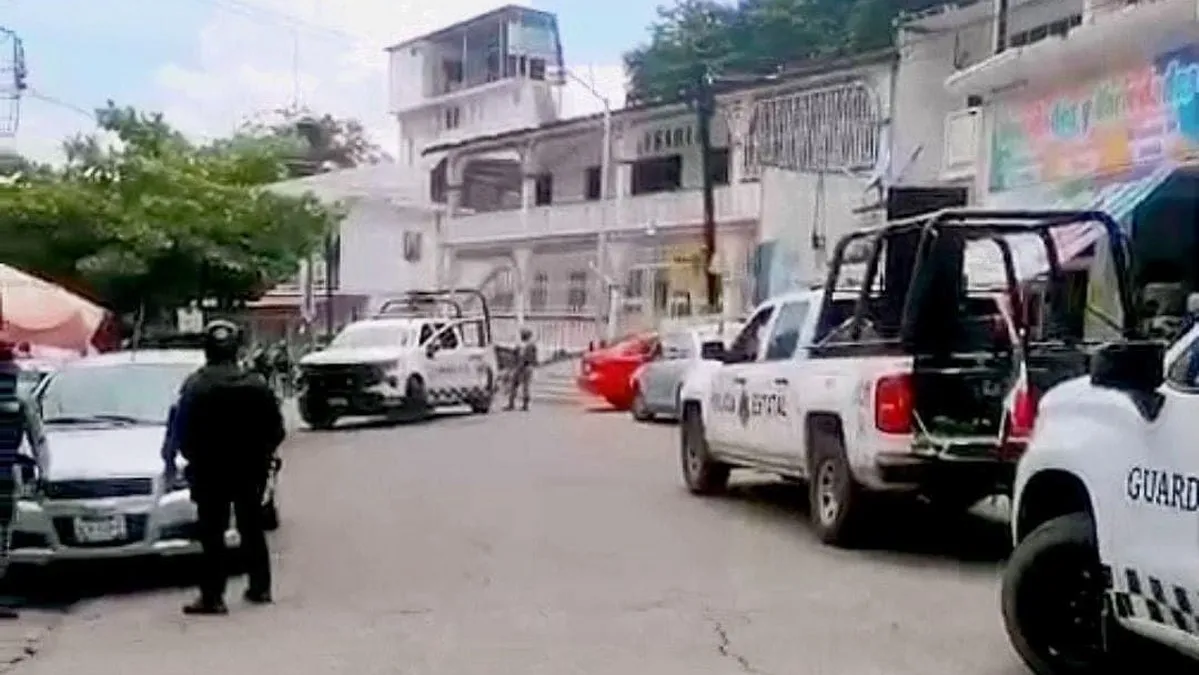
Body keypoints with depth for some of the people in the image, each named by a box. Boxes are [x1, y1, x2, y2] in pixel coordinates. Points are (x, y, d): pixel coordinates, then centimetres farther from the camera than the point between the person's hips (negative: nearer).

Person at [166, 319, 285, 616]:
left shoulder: (195, 386, -13)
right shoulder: (256, 384, -1)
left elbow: (180, 430, -11)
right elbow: (276, 429, 1)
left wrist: (172, 456, 6)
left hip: (210, 472, -3)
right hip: (250, 470, 4)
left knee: (212, 535, 1)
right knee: (252, 530, 15)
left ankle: (212, 596, 0)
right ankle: (260, 588, 22)